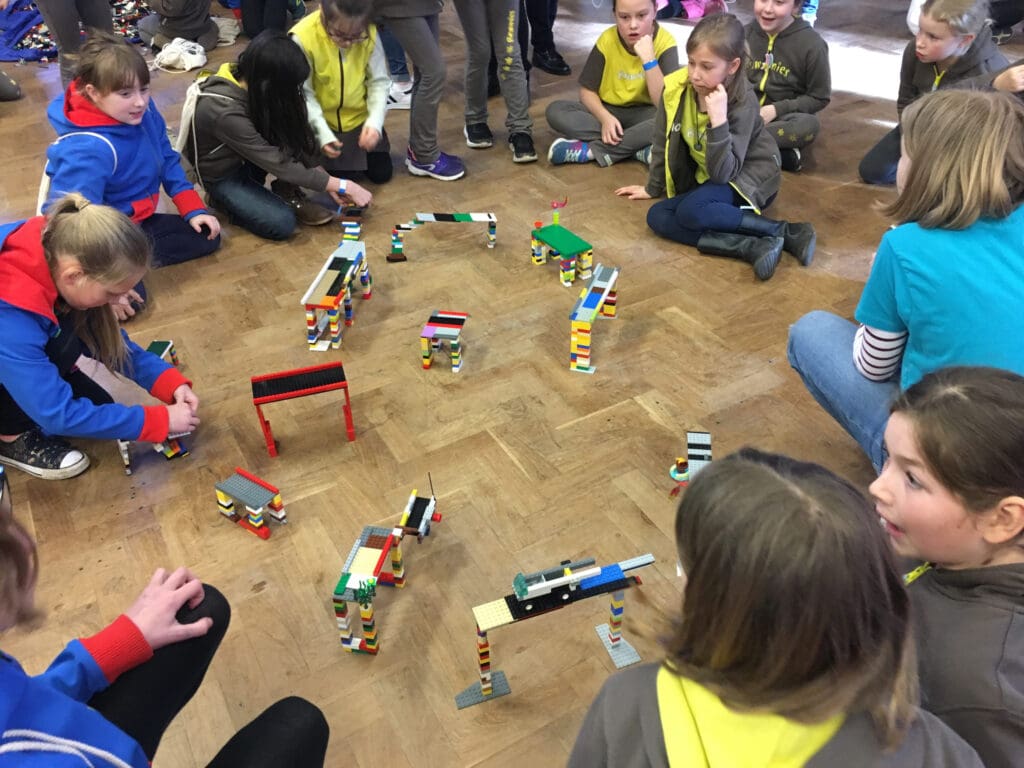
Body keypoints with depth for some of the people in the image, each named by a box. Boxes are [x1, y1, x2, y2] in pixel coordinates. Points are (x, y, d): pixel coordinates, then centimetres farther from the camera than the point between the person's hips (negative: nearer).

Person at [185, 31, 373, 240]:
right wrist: (344, 186, -29)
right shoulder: (226, 113, -36)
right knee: (281, 223, -25)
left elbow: (292, 133, -5)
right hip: (221, 175, -6)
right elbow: (279, 164, -33)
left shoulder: (250, 83, -15)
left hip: (249, 158, 6)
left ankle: (287, 188, -4)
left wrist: (329, 181, -11)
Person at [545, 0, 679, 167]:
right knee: (555, 111, -23)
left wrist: (649, 58, -33)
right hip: (608, 111, 2)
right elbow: (587, 90, -6)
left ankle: (590, 150, -28)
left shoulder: (665, 42, -16)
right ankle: (639, 148, -27)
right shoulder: (607, 40, -11)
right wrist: (605, 118, -26)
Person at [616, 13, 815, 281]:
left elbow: (723, 172, -32)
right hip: (707, 179, 7)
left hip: (748, 177, -7)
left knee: (691, 212, -34)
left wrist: (719, 120, -42)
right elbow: (663, 143, 5)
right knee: (657, 217, -18)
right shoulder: (675, 89, -12)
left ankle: (782, 231, -22)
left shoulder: (743, 102, -24)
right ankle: (755, 247, -28)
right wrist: (653, 188, 15)